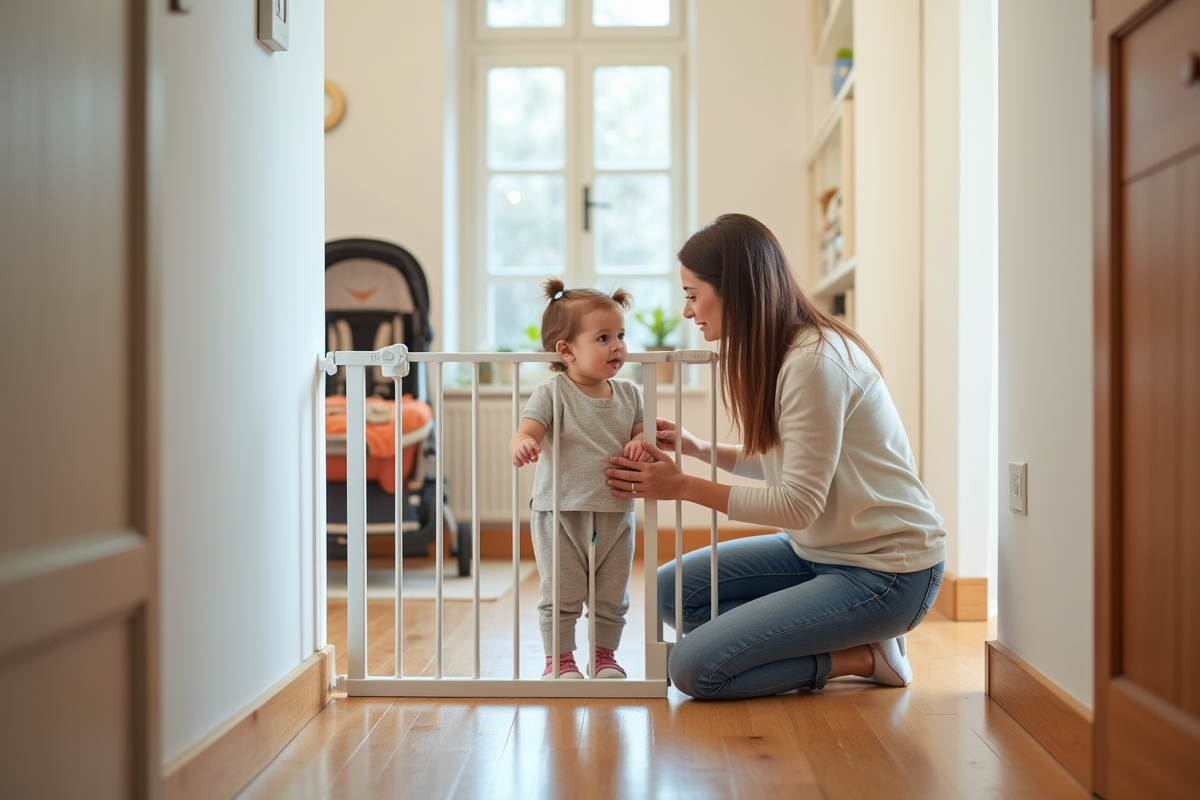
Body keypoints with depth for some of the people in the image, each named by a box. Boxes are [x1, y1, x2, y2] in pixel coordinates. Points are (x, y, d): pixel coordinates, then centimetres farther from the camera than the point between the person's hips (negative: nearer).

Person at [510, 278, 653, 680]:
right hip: (560, 513, -4)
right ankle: (559, 659, 19)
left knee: (612, 598, 14)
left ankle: (605, 654, 31)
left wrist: (641, 443, -11)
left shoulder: (629, 394, 6)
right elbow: (527, 432, -20)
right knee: (561, 596, 4)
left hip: (615, 516, 5)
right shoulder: (553, 393, -11)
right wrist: (522, 445, -44)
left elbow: (641, 431, 13)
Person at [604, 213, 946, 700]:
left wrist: (683, 487, -16)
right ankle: (846, 640, 4)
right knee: (671, 590, 6)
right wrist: (698, 449, 4)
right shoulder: (774, 354, 8)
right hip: (820, 549, 10)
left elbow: (798, 503, -22)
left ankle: (864, 657, -1)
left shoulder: (815, 361, -23)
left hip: (886, 569, -10)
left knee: (694, 668, -17)